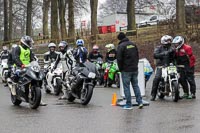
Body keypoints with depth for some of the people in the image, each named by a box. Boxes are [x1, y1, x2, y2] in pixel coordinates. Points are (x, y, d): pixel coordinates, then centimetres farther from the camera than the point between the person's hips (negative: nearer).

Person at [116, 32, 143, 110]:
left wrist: (120, 69, -1)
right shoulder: (133, 44, 10)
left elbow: (119, 59, -13)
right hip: (135, 69, 6)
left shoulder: (121, 46, -11)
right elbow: (137, 56, 15)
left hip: (126, 70, -6)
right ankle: (140, 102, 5)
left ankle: (128, 105, 2)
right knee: (135, 85, 12)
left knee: (126, 87, 0)